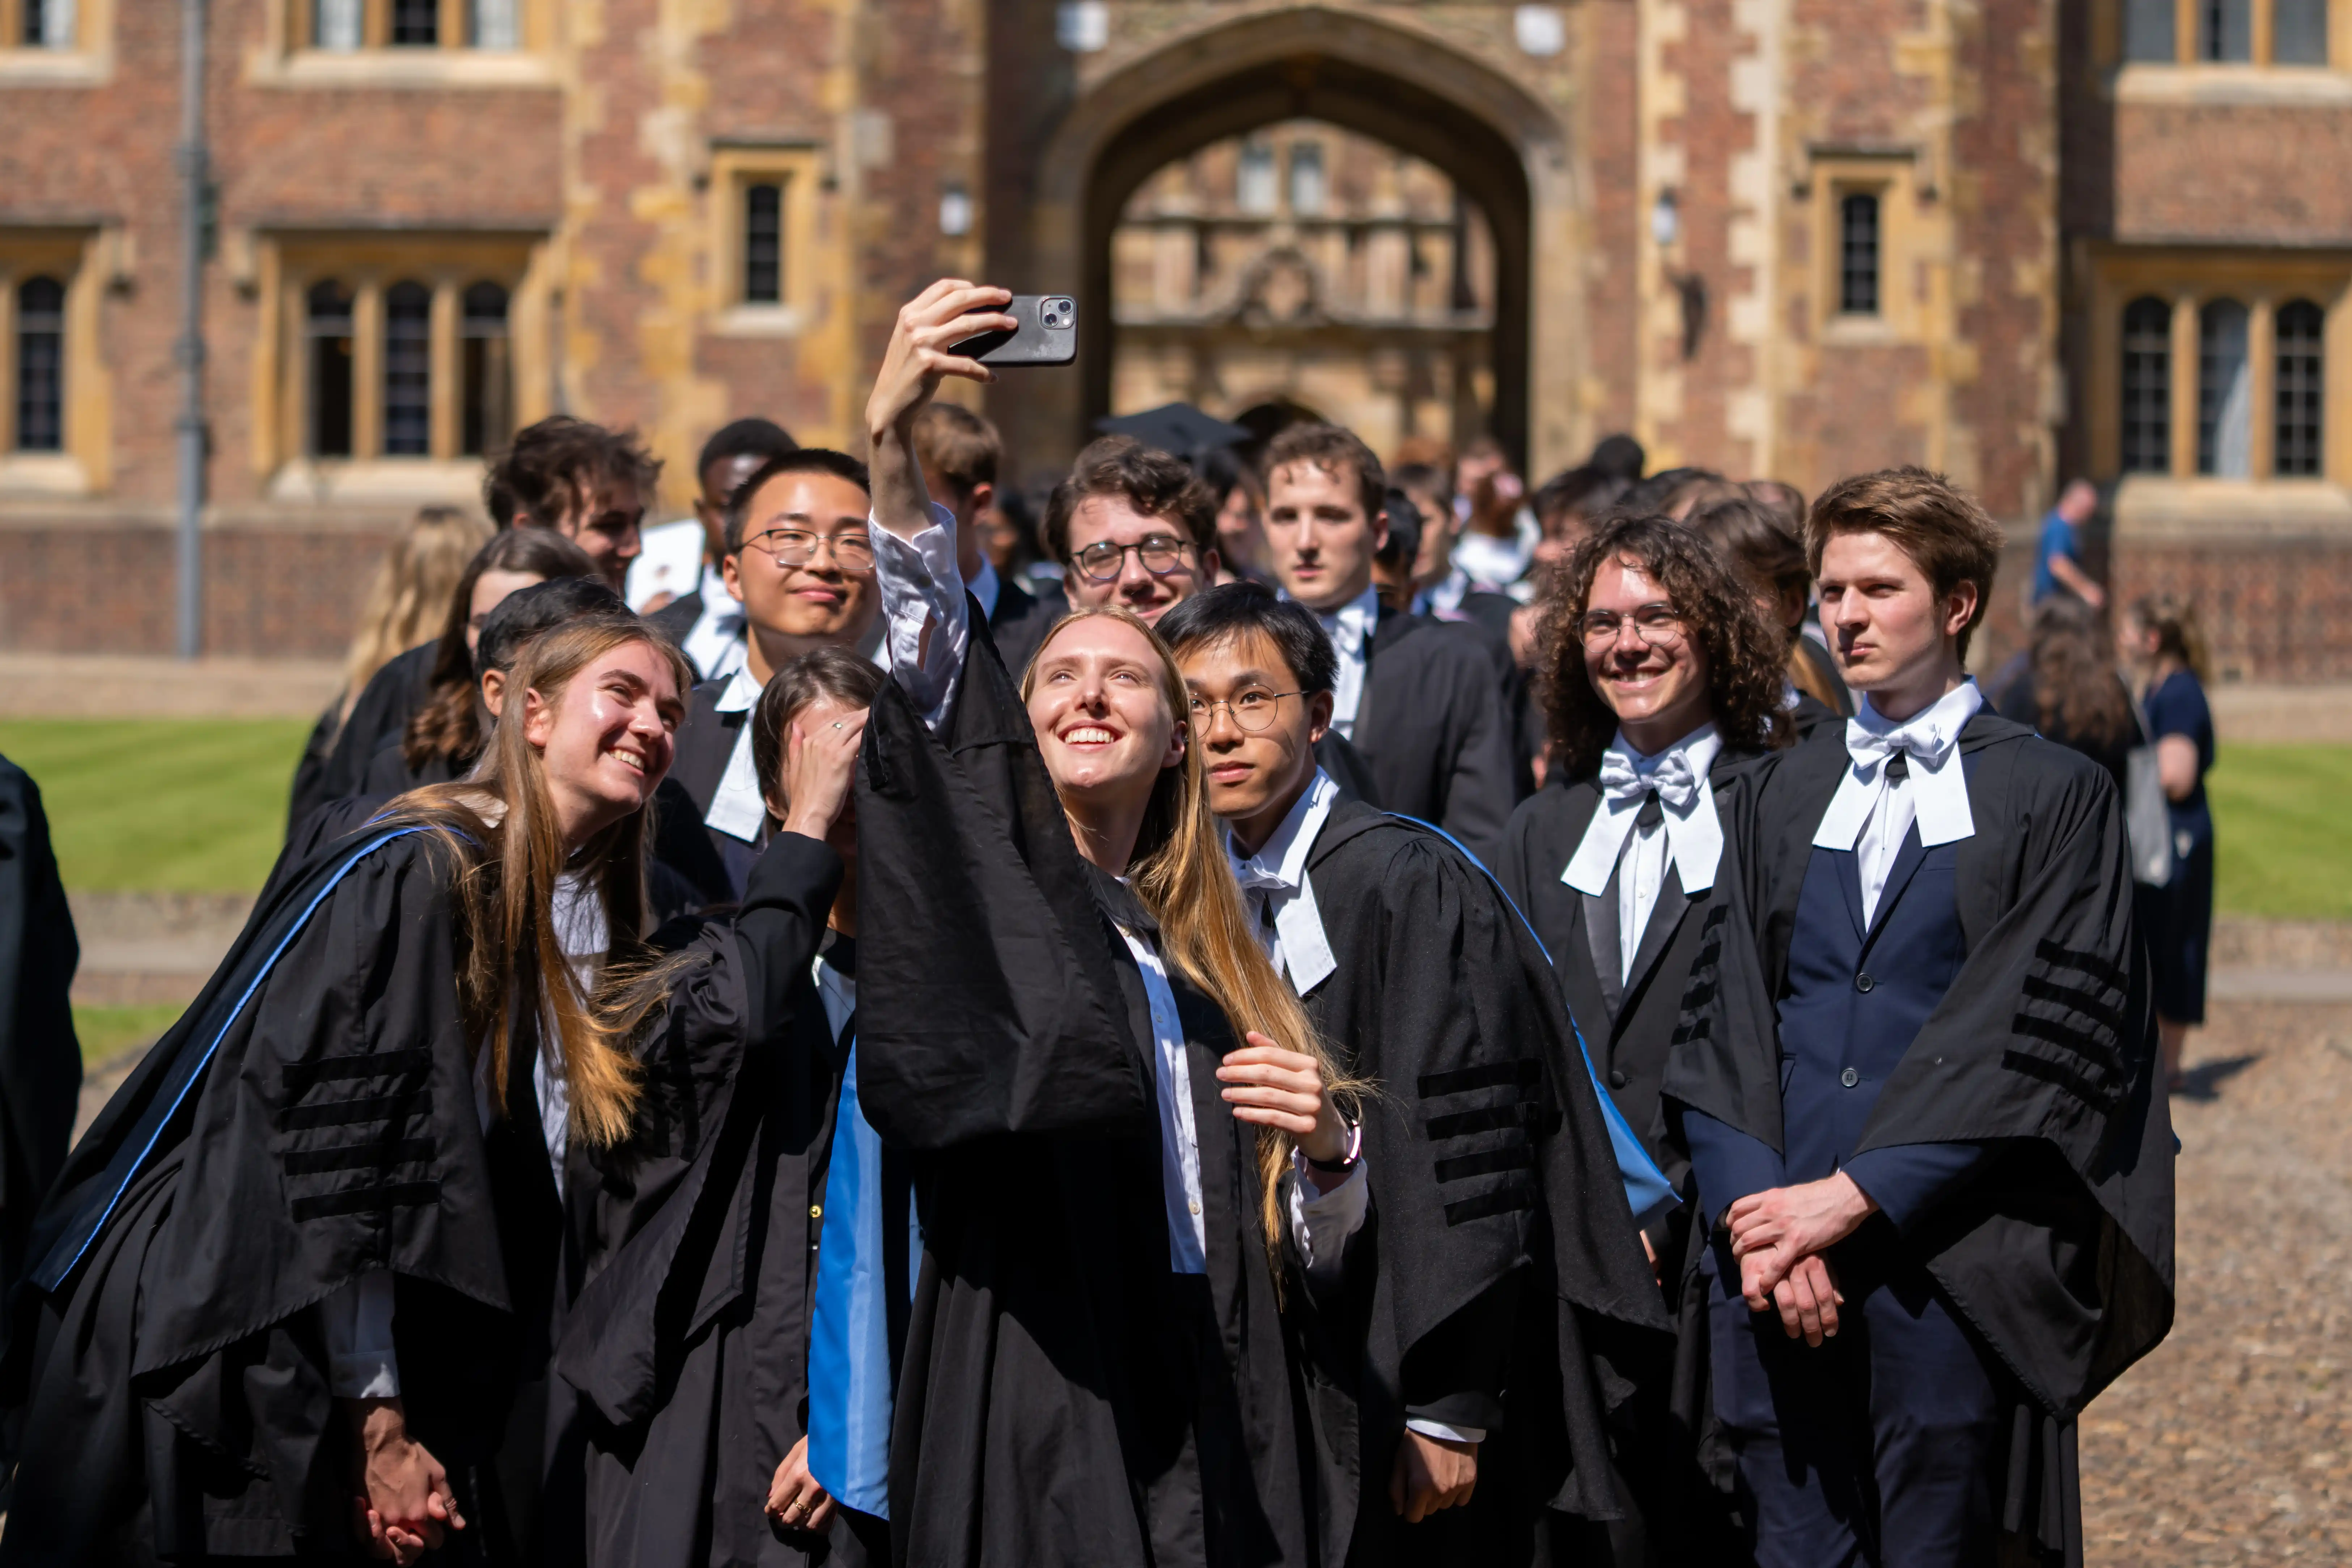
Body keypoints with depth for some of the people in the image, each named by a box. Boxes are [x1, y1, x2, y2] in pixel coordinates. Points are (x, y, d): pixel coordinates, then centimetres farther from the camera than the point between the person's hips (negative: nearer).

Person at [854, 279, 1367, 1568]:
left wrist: (1323, 1150, -3)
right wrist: (890, 442, -26)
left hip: (1206, 1422, 4)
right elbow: (932, 683, -13)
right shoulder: (997, 887, 6)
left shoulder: (1210, 962, 18)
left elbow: (1316, 1258, 19)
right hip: (1037, 1403, -4)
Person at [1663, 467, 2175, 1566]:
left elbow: (2034, 1032, -6)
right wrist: (1755, 1211, -9)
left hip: (1951, 1266, -3)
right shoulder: (1769, 800, 15)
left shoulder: (2055, 800, 3)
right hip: (1779, 1275, 3)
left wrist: (1856, 1194, -13)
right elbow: (1720, 1020, 7)